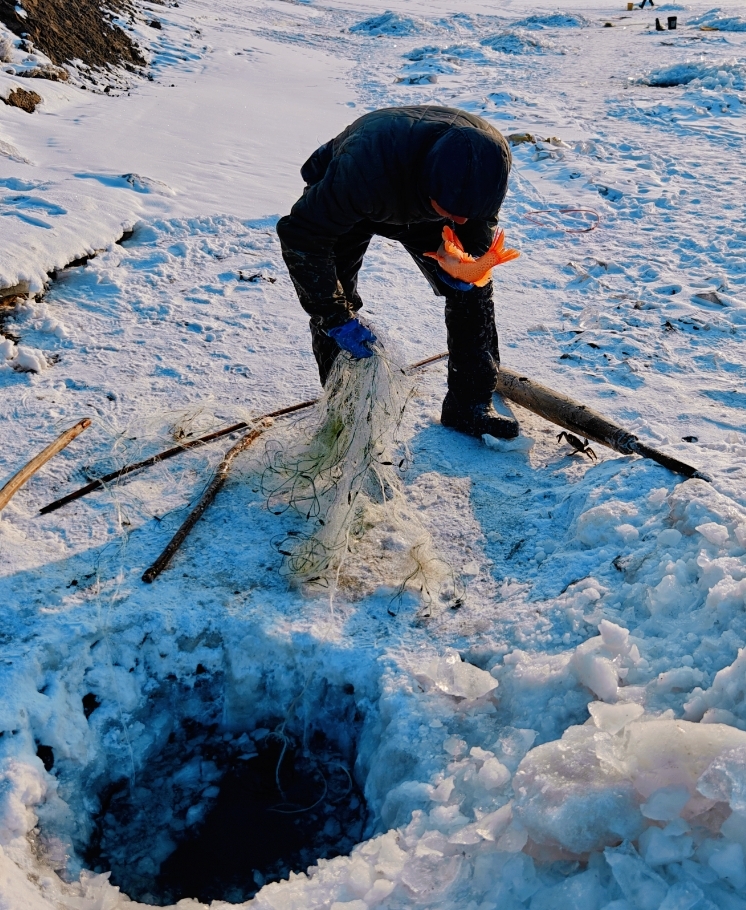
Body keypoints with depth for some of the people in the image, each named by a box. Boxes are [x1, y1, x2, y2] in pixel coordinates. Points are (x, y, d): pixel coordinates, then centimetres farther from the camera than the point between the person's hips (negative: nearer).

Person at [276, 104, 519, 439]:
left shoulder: (491, 153, -33)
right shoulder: (364, 168, -48)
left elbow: (482, 215, -8)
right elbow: (300, 235, -37)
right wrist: (337, 318, -36)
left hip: (419, 199, 4)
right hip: (338, 200, -3)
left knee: (472, 290, -5)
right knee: (330, 304, -14)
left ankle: (470, 407, 7)